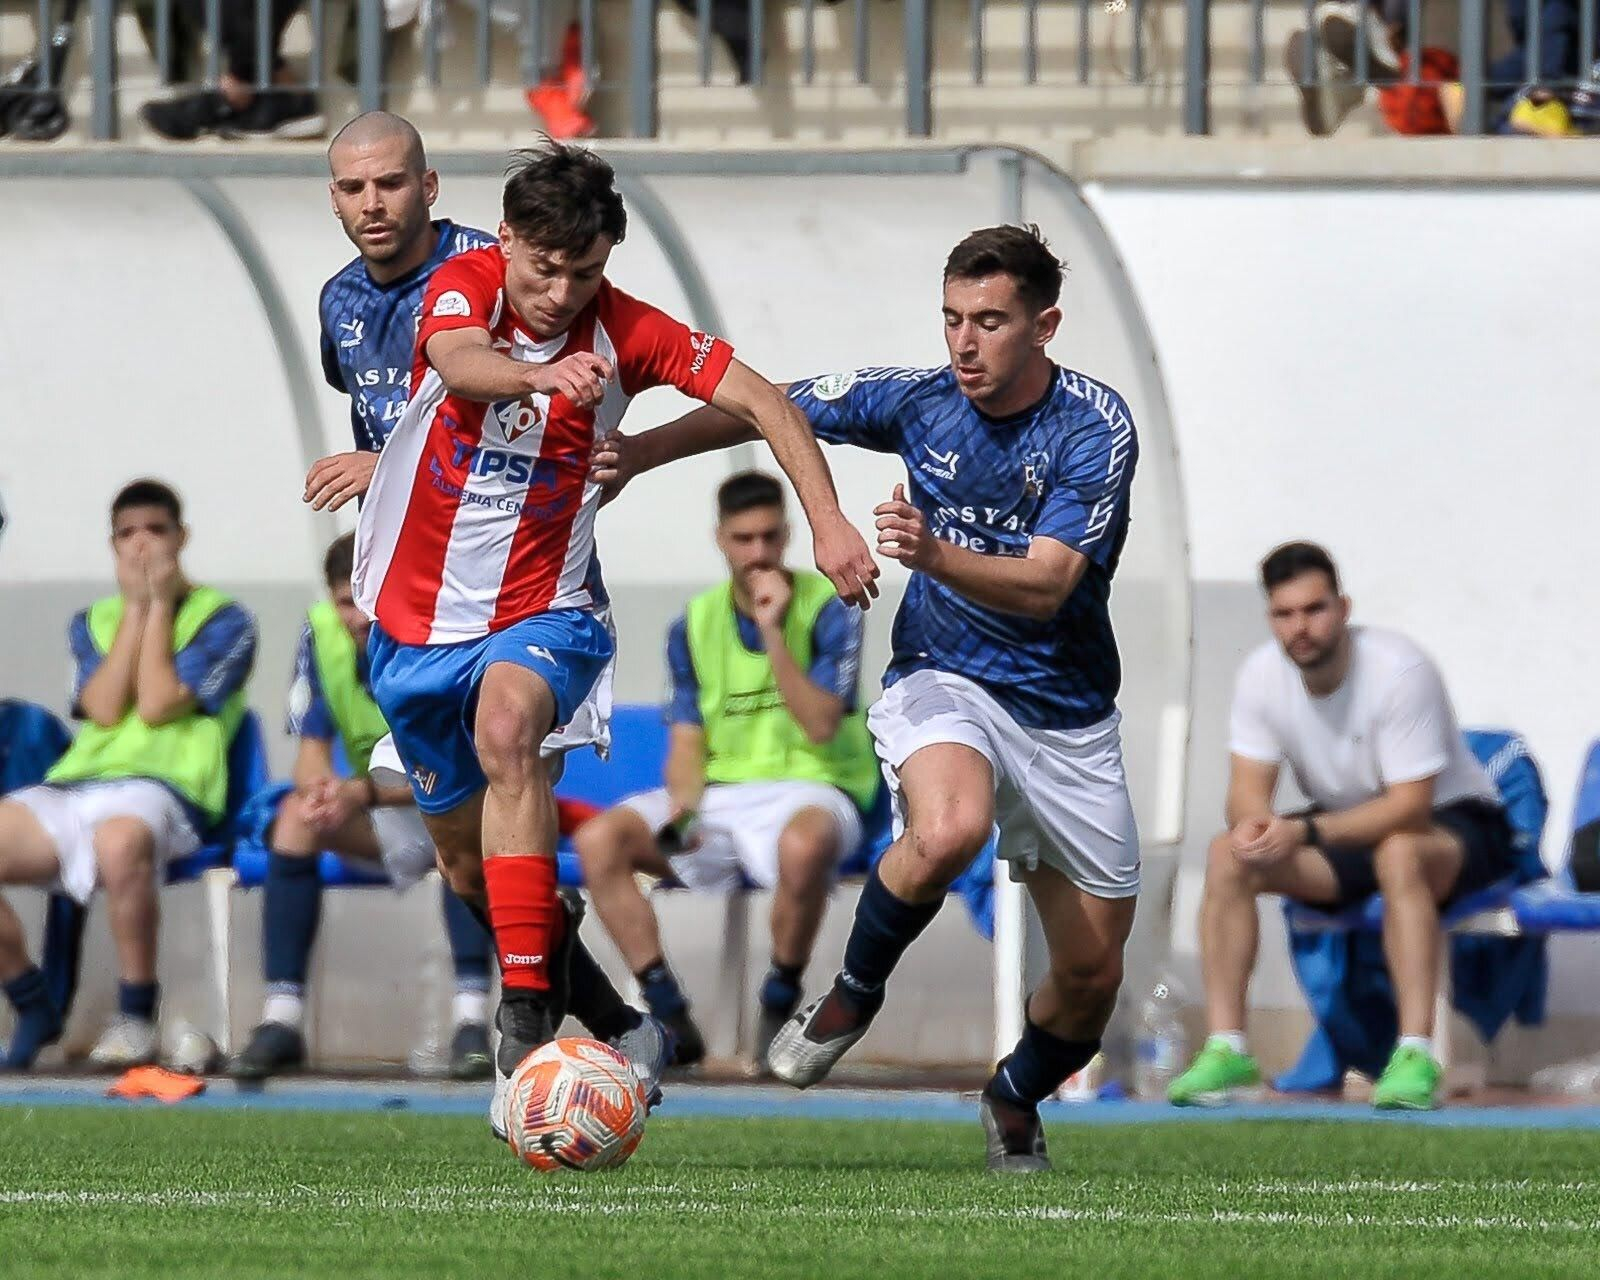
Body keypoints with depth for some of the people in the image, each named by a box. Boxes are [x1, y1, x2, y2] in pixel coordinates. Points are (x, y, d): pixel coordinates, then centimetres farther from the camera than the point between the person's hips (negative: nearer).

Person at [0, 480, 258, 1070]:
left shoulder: (221, 619, 7)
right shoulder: (93, 622, 23)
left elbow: (157, 704, -6)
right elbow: (104, 708, 4)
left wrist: (159, 604, 1)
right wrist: (135, 608, 5)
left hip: (166, 788, -6)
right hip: (74, 783, 6)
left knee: (119, 839, -43)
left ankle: (136, 1016, -26)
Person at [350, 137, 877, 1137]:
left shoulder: (622, 331, -10)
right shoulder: (463, 287, -13)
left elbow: (758, 399, -12)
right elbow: (459, 360, -36)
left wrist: (830, 524, -25)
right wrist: (542, 375, -58)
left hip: (542, 611, -2)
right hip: (414, 617, 2)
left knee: (506, 726, -36)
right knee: (467, 861, 11)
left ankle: (529, 1020, -40)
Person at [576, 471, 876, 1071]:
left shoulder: (828, 612, -4)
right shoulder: (695, 625, 8)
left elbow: (821, 725, -15)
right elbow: (687, 743, 5)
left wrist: (774, 633, -21)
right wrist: (681, 812, -15)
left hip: (809, 788, -5)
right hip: (720, 791, 5)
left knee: (803, 845, -42)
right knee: (599, 840, -19)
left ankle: (779, 1006, -19)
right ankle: (672, 1017, -20)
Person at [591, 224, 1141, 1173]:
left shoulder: (1097, 426, -16)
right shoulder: (921, 400, -7)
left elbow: (1045, 586, -25)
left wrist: (935, 555, -41)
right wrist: (641, 451, -7)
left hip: (1069, 718, 0)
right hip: (944, 679, 0)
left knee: (1092, 977, 3)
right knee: (948, 829, -37)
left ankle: (1016, 1101, 36)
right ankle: (853, 995, -10)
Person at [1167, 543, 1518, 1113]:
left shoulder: (1398, 671, -27)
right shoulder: (1261, 675, -10)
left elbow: (1411, 807, -30)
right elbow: (1247, 789, -10)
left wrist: (1306, 833, -41)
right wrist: (1255, 824, -36)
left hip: (1455, 824, -6)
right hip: (1346, 822, 6)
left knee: (1398, 854, -40)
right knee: (1227, 856, -17)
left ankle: (1415, 1057, -43)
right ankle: (1226, 1049, -19)